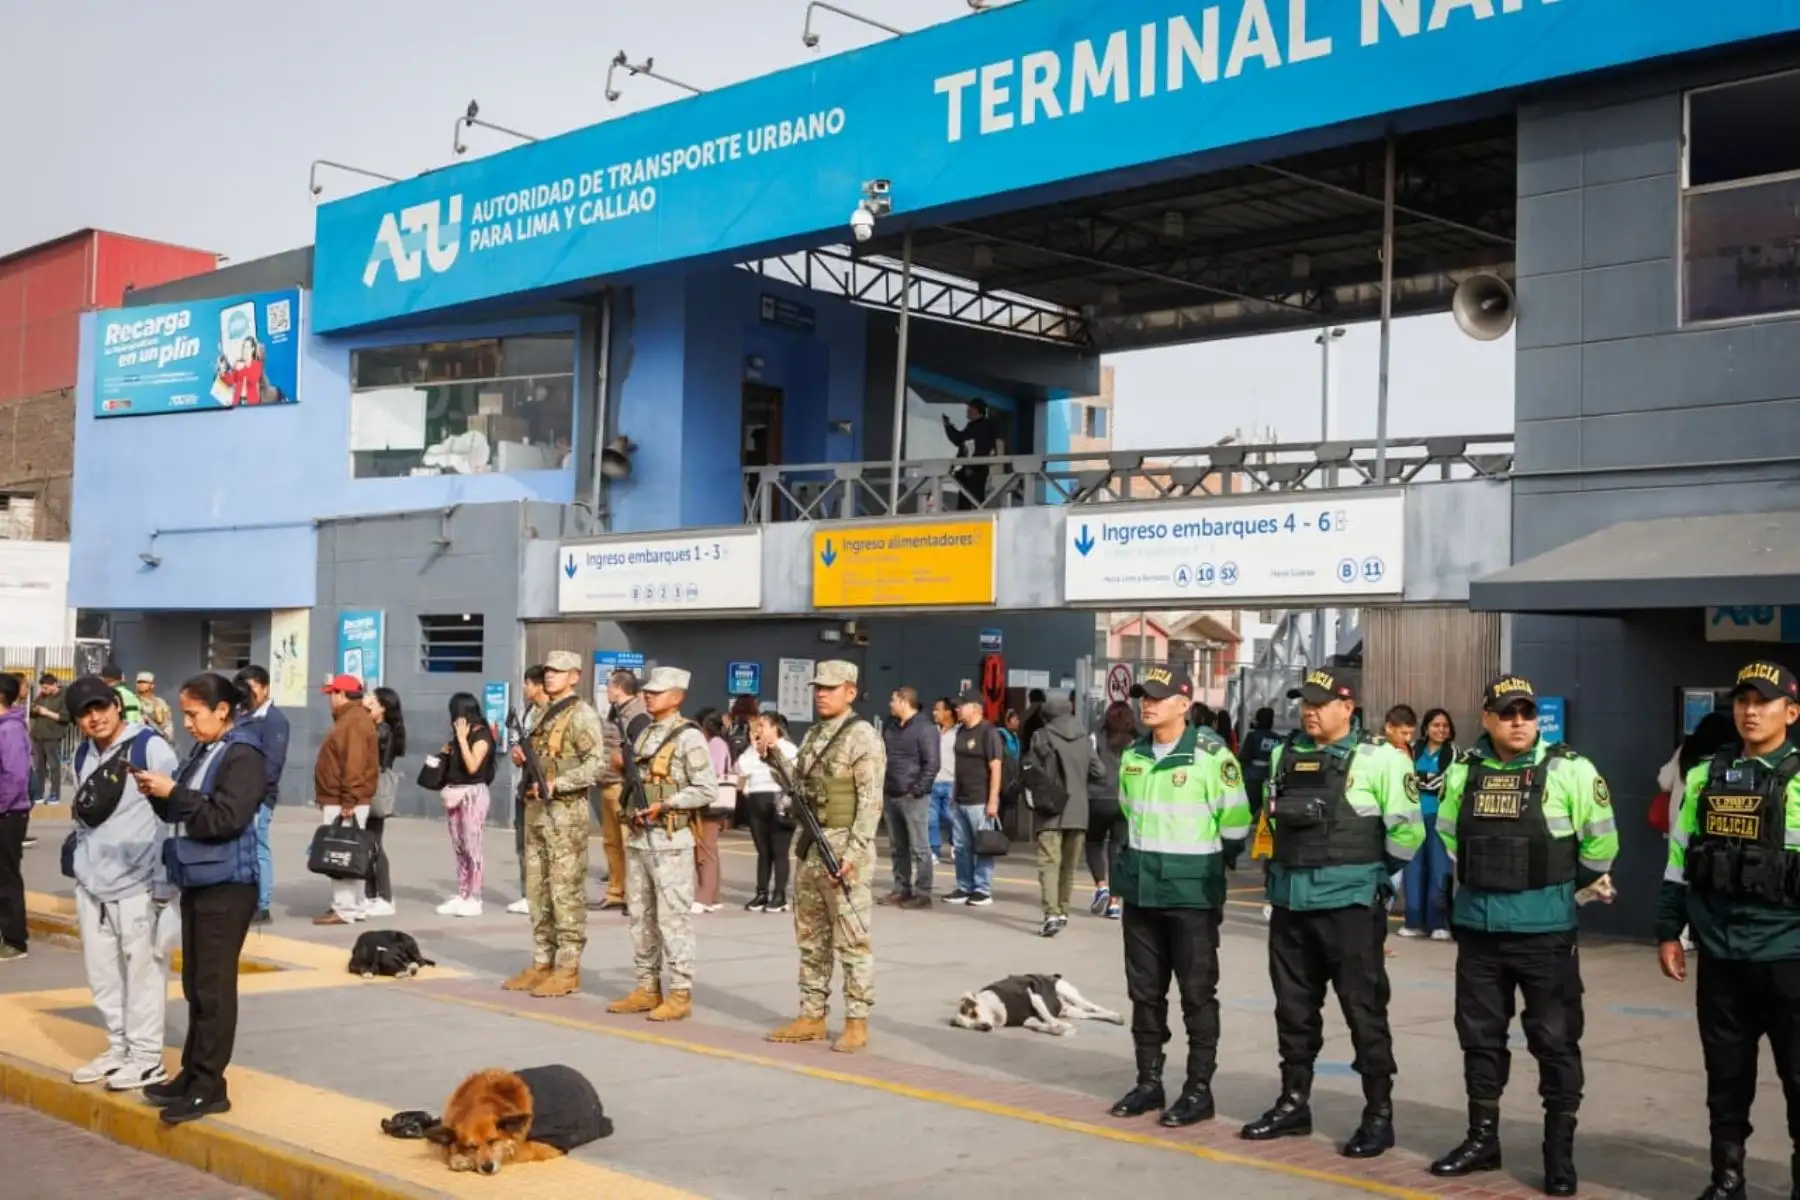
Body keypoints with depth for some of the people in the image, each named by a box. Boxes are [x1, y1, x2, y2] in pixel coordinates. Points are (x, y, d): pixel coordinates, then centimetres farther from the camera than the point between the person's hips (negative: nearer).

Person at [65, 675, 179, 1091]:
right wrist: (82, 869, 18)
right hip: (92, 885, 7)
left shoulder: (150, 747, -12)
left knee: (142, 971, -1)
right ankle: (120, 1048, 26)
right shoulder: (84, 755, 12)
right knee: (102, 974, 13)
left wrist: (164, 883, -15)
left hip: (138, 885, -7)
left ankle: (147, 1058, 8)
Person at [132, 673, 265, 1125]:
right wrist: (157, 796, 0)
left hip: (227, 885, -9)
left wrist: (172, 792, -19)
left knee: (214, 986, -5)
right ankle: (192, 1073, 20)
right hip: (196, 881, 9)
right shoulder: (202, 754, 14)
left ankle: (209, 1086, -1)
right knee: (195, 984, 12)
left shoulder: (243, 757, -12)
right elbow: (184, 813, 19)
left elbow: (226, 818, -21)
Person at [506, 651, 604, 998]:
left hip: (566, 811, -9)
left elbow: (596, 764, -19)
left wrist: (556, 785, -23)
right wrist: (524, 757, 8)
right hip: (535, 809, 9)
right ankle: (542, 963, 18)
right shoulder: (543, 714, 18)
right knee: (537, 890, 11)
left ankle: (568, 969, -2)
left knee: (566, 891, -6)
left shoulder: (582, 715, -9)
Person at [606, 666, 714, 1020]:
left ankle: (680, 994, 0)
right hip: (637, 838, 8)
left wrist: (664, 805, -17)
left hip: (670, 841, -8)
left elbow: (707, 790, -14)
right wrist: (631, 807, 6)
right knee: (641, 917, 11)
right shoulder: (644, 733, 15)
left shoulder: (688, 737, -9)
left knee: (673, 918, -5)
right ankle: (646, 989, 20)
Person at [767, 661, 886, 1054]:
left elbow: (870, 802, -16)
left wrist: (852, 853, -21)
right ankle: (812, 1016, 20)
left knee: (851, 939, -4)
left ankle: (857, 1023, 1)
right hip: (809, 845, 8)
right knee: (811, 936, 12)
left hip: (844, 845, -8)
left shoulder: (862, 737, -11)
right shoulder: (812, 736, 14)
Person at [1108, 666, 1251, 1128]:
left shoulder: (1210, 755, -13)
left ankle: (1199, 1089, 10)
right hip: (1141, 890, 6)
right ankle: (1149, 1081, 23)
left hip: (1192, 892, -6)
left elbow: (1234, 823, -8)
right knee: (1145, 991, 12)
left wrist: (1208, 865, 2)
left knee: (1197, 993, 2)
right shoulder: (1132, 755, 8)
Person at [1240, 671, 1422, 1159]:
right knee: (1294, 1007, 13)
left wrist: (1377, 881, -1)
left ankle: (1378, 1114, 9)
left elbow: (1406, 829, -7)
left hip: (1349, 902, -6)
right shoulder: (1284, 756, 11)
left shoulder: (1378, 758, -8)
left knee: (1364, 1009, 0)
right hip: (1290, 901, 6)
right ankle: (1293, 1103, 25)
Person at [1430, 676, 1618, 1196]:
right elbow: (1448, 833, 20)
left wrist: (1565, 885, 8)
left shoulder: (1569, 770, -9)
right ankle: (1482, 1138, 26)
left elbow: (1600, 839, 0)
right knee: (1480, 1035, 13)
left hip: (1543, 929, -4)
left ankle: (1560, 1151, 12)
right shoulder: (1463, 770, 4)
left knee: (1554, 1040, 1)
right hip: (1477, 927, 4)